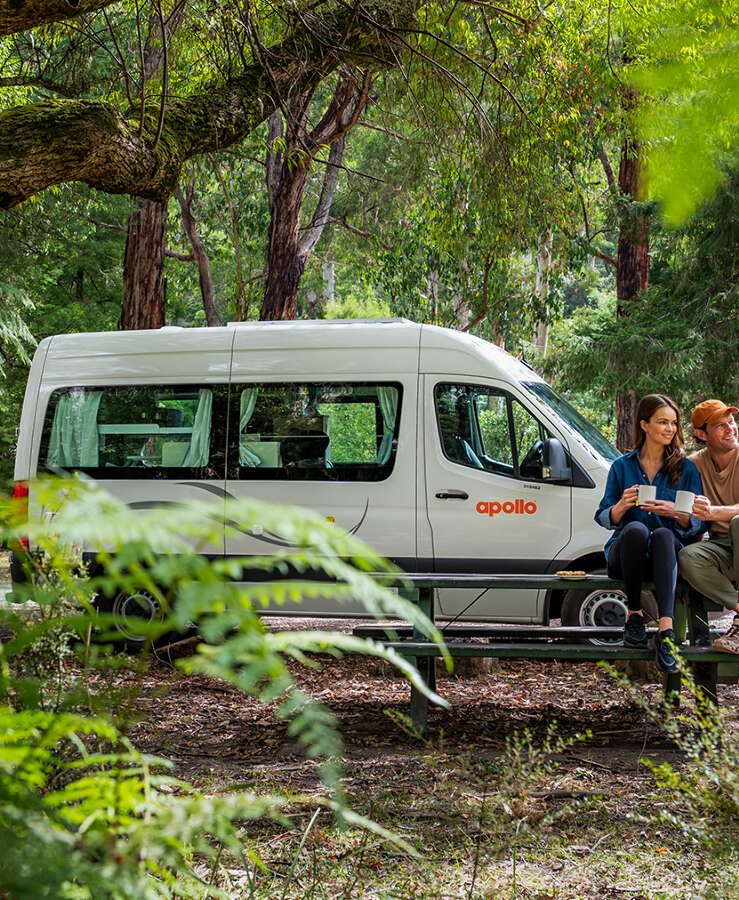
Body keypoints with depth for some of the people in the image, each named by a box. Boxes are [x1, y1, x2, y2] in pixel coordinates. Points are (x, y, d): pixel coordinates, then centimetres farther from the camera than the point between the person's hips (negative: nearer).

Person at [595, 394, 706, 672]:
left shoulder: (686, 469, 11)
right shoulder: (622, 466, 11)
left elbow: (699, 525, 6)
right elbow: (603, 518, 9)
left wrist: (677, 513, -16)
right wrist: (621, 506, -14)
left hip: (666, 554, 0)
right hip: (623, 555, 0)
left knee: (663, 535, -36)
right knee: (636, 529, -35)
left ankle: (666, 629, -51)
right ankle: (634, 615, -20)